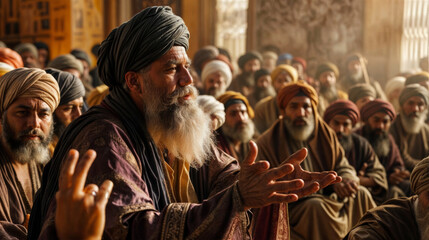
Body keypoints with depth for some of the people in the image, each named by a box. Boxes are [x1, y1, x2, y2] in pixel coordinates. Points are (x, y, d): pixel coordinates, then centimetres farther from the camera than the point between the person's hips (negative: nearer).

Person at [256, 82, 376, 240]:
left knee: (360, 194, -12)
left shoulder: (325, 134, 8)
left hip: (328, 198, 5)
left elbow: (343, 167, 11)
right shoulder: (266, 143, -6)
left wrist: (345, 181, -16)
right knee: (316, 206, -33)